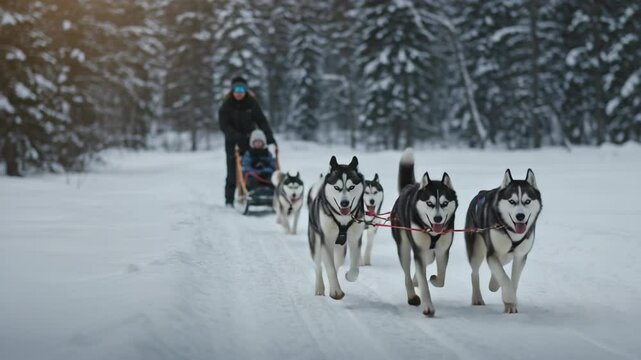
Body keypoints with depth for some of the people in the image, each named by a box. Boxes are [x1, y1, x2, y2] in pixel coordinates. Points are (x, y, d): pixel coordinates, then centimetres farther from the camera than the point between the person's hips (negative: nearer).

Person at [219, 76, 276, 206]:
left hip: (249, 141, 2)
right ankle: (229, 200, 1)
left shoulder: (252, 103, 0)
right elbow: (224, 125, -13)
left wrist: (269, 136, -17)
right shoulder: (226, 105, -6)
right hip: (233, 142, -2)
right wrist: (236, 137, -26)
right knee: (233, 172, -4)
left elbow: (261, 120, -3)